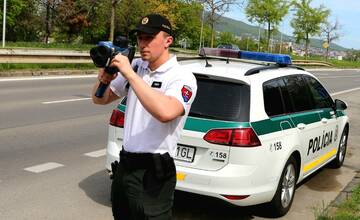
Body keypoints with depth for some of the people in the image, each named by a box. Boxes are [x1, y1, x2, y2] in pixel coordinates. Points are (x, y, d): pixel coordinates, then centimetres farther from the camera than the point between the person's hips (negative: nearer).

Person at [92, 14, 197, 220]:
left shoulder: (182, 77, -14)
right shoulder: (135, 66, 5)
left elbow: (165, 113, -35)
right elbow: (101, 99, 16)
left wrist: (130, 74, -28)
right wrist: (103, 80, -7)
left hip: (154, 173, -7)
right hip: (124, 164, 7)